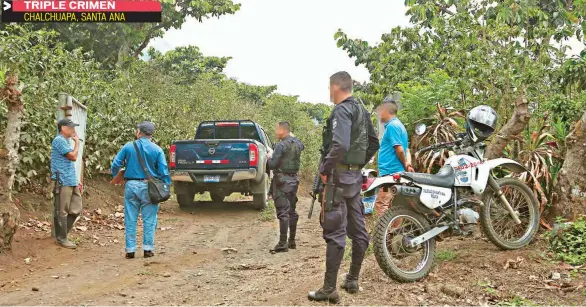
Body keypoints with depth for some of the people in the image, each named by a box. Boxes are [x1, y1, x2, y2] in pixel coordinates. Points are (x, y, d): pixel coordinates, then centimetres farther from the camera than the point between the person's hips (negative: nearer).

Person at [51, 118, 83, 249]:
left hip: (72, 182, 10)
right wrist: (77, 142, -3)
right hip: (63, 182, -9)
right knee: (62, 211, -1)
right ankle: (62, 238, 7)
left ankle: (62, 233, 22)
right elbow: (73, 157, -17)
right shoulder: (59, 140, -11)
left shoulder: (66, 141, 19)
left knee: (76, 209, 10)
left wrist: (76, 181, 21)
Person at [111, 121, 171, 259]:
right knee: (149, 220, 7)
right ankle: (148, 249, 9)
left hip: (131, 186, 1)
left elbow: (115, 165, -2)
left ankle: (130, 249, 11)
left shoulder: (128, 147, -1)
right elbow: (163, 171, -5)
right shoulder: (157, 150, -2)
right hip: (149, 187, -1)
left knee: (130, 220, 8)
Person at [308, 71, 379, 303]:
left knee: (335, 233, -7)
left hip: (340, 175, -9)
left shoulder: (341, 111, -15)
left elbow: (340, 146, -30)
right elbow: (374, 143, 21)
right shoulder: (361, 111, 14)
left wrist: (324, 168, -19)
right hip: (355, 175, 10)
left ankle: (329, 289, -3)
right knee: (358, 229, 13)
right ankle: (352, 280, 24)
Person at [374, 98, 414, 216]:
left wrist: (406, 166, -3)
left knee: (380, 206, -11)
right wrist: (408, 164, 3)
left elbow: (400, 150, -17)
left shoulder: (392, 126, -12)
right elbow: (406, 150, 20)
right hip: (396, 173, 11)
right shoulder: (399, 125, 21)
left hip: (390, 173, -11)